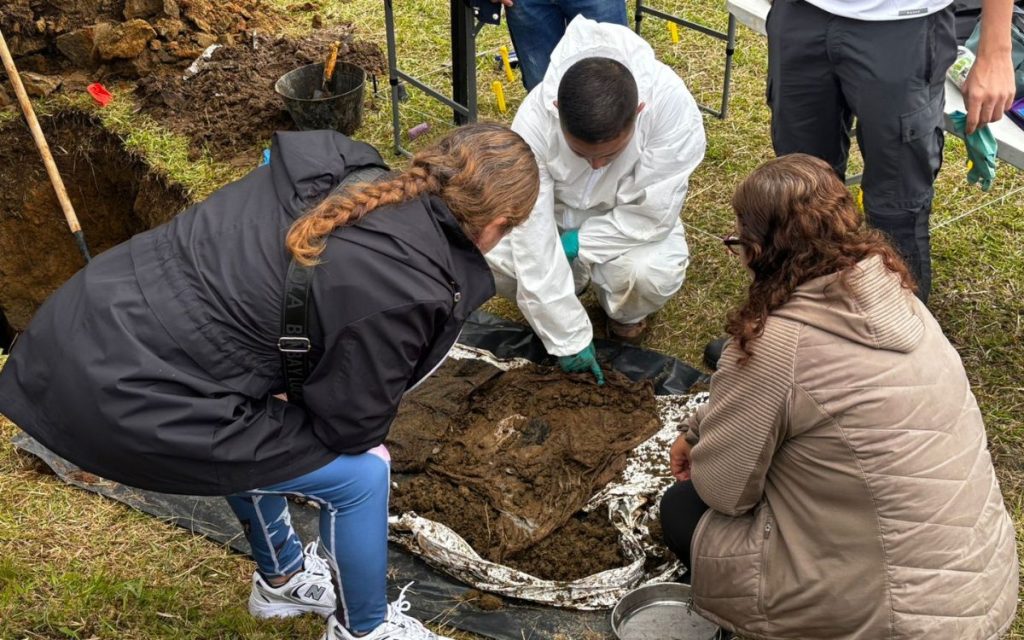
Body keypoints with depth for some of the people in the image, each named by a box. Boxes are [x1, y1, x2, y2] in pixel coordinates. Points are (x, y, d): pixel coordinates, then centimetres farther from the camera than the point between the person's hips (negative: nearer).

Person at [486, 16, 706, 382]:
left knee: (654, 273, -34)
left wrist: (579, 243, -25)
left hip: (628, 224, -1)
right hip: (559, 215, 1)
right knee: (488, 255, -27)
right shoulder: (534, 119, -32)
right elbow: (533, 240, -29)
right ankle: (578, 278, 5)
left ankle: (624, 312, 4)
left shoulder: (670, 104, -35)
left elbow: (653, 214, -26)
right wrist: (569, 337, -27)